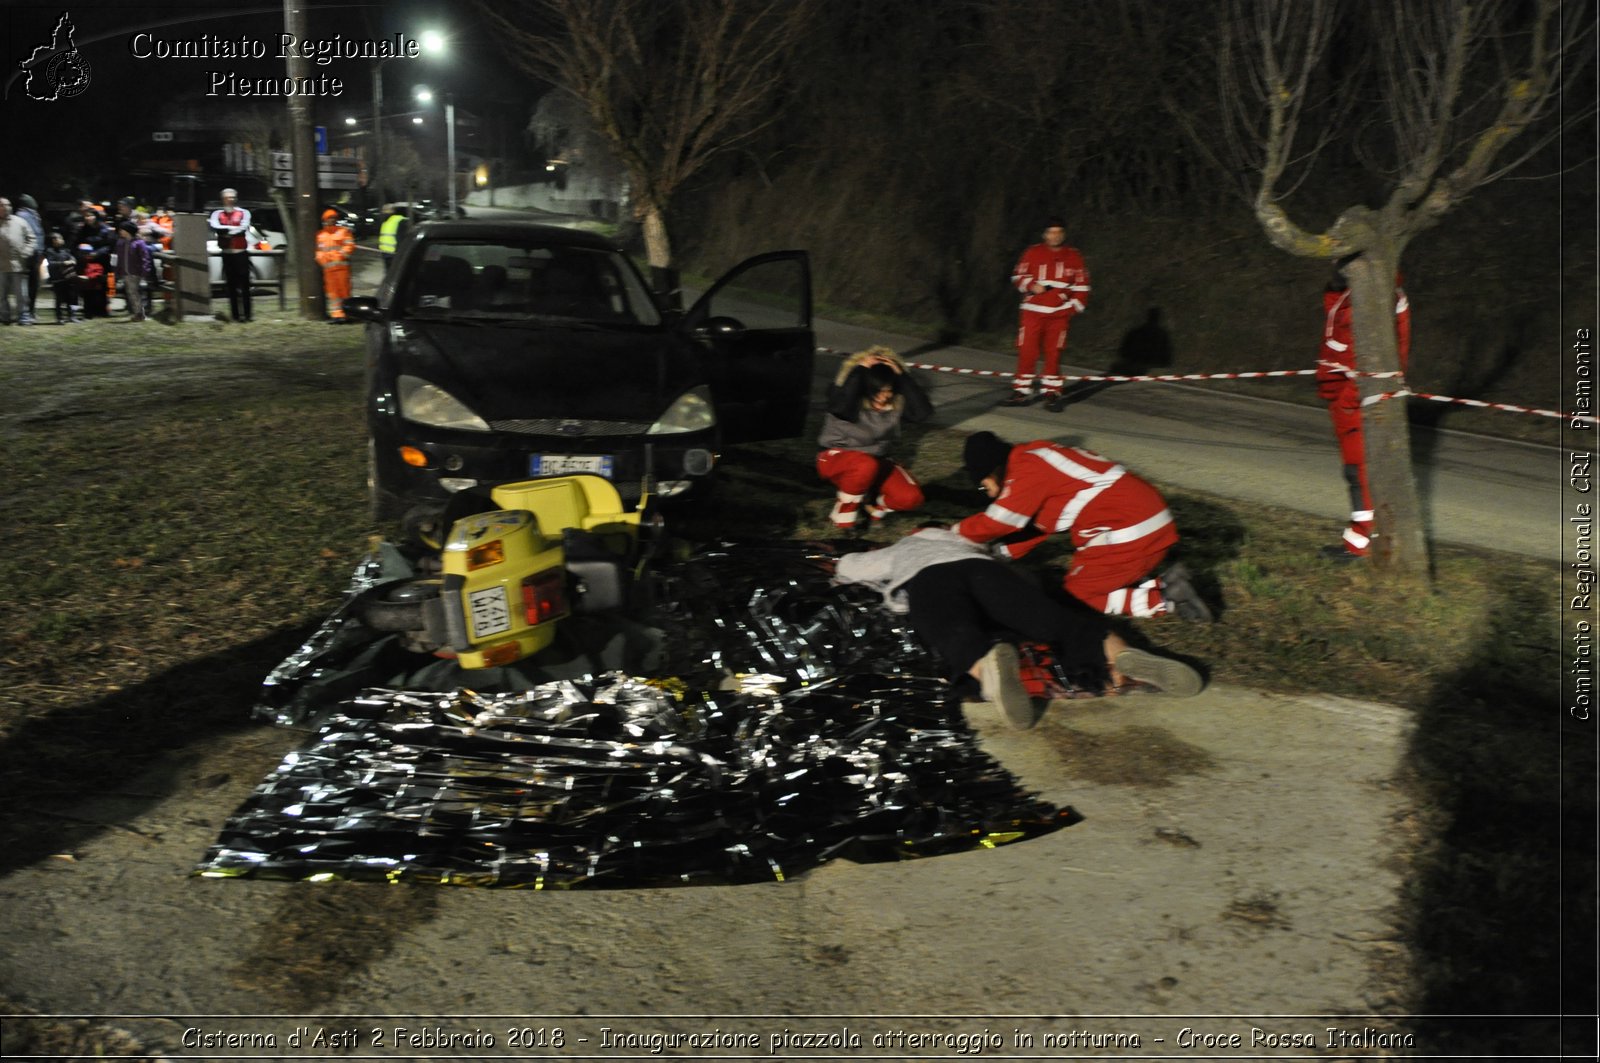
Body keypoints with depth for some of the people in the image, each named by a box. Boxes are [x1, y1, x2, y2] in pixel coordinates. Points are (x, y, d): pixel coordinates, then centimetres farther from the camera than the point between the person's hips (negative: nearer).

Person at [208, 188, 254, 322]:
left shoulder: (244, 213, 3)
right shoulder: (217, 214, 10)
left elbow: (243, 228, -12)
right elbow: (214, 226, -8)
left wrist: (225, 231, -12)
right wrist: (233, 228, -14)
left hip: (241, 252, -3)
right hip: (226, 253, 3)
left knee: (244, 283, -7)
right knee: (231, 285, 5)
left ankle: (245, 313, -6)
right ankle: (235, 314, 9)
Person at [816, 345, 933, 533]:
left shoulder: (897, 401, -9)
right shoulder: (849, 393, -20)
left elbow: (923, 411, -24)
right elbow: (839, 407, -42)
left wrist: (902, 375, -27)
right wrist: (859, 370, -35)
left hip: (875, 460, 4)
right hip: (836, 456, -4)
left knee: (910, 498, -19)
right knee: (866, 465, -40)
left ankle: (873, 504, 13)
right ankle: (843, 511, -13)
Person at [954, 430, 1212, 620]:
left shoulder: (1027, 468, -11)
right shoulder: (1038, 459, 18)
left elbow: (997, 523, -8)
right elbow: (1036, 524, 21)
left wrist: (958, 531, 7)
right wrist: (1000, 551, 17)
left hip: (1130, 533, -10)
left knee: (1076, 595, 3)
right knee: (1084, 577, 20)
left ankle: (1166, 598, -4)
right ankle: (1163, 584, 8)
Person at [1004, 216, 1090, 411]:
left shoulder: (1074, 257, 7)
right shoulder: (1033, 253, 3)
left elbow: (1081, 285, 10)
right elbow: (1018, 276, 6)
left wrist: (1074, 307, 0)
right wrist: (1032, 285, -12)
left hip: (1059, 314, 1)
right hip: (1033, 312, -1)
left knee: (1054, 354, 0)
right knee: (1027, 352, -3)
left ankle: (1051, 393, 8)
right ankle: (1021, 392, 6)